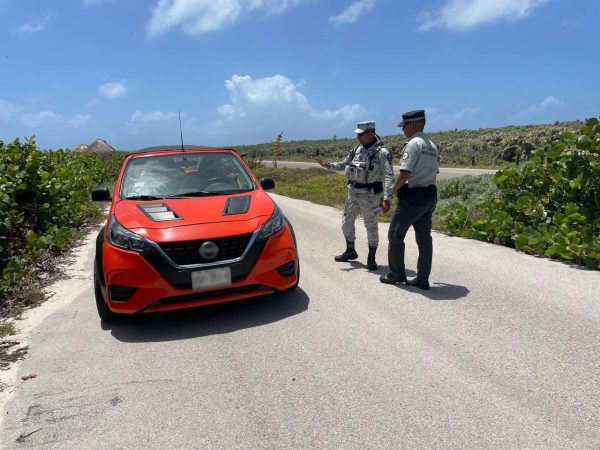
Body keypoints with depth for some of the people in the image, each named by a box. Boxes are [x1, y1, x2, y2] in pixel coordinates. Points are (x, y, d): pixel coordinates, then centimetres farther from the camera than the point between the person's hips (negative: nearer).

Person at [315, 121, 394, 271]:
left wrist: (386, 198, -33)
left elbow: (389, 177, -23)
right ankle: (350, 251, 33)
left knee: (371, 227, 1)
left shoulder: (382, 152, -15)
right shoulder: (358, 149, 6)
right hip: (353, 192, 7)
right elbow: (344, 164, 18)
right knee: (347, 222, 15)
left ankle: (371, 258, 15)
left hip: (370, 195, -7)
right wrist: (328, 165, 1)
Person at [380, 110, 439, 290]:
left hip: (413, 197, -9)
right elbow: (434, 172, 14)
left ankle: (397, 274, 14)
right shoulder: (432, 146, 14)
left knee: (395, 234, 6)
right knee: (424, 237, 9)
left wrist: (394, 189, -4)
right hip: (430, 196, 9)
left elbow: (405, 173, -20)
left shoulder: (414, 144, -14)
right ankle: (422, 279, 13)